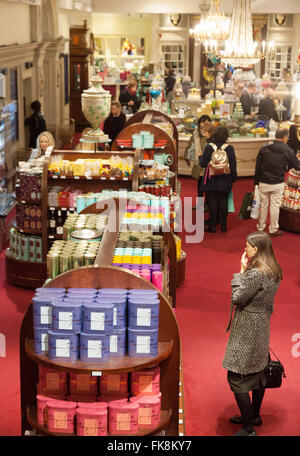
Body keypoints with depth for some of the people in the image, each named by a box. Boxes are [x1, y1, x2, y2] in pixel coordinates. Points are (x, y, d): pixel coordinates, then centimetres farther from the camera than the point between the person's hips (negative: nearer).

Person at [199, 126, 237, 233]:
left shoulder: (209, 147, -11)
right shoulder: (229, 148, -6)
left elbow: (203, 163, -8)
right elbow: (233, 166, -2)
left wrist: (200, 157, 13)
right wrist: (233, 178, 10)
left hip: (211, 181, -1)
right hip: (225, 181, 2)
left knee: (212, 203, 5)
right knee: (223, 203, 10)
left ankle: (213, 226, 8)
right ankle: (223, 226, 14)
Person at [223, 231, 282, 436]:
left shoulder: (255, 274, -25)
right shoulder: (274, 272, 5)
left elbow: (237, 298, -18)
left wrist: (241, 271, -14)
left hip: (247, 332, -10)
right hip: (262, 327, 10)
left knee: (237, 378, -4)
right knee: (258, 372, 21)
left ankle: (249, 428, -1)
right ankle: (254, 416, 37)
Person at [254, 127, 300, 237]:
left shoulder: (264, 150, -4)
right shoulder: (288, 151, -11)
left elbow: (257, 168, 0)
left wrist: (256, 182, 9)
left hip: (263, 183, 2)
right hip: (277, 184, -2)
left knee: (263, 205, 15)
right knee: (275, 206, 8)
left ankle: (260, 227, 26)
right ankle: (273, 230, 18)